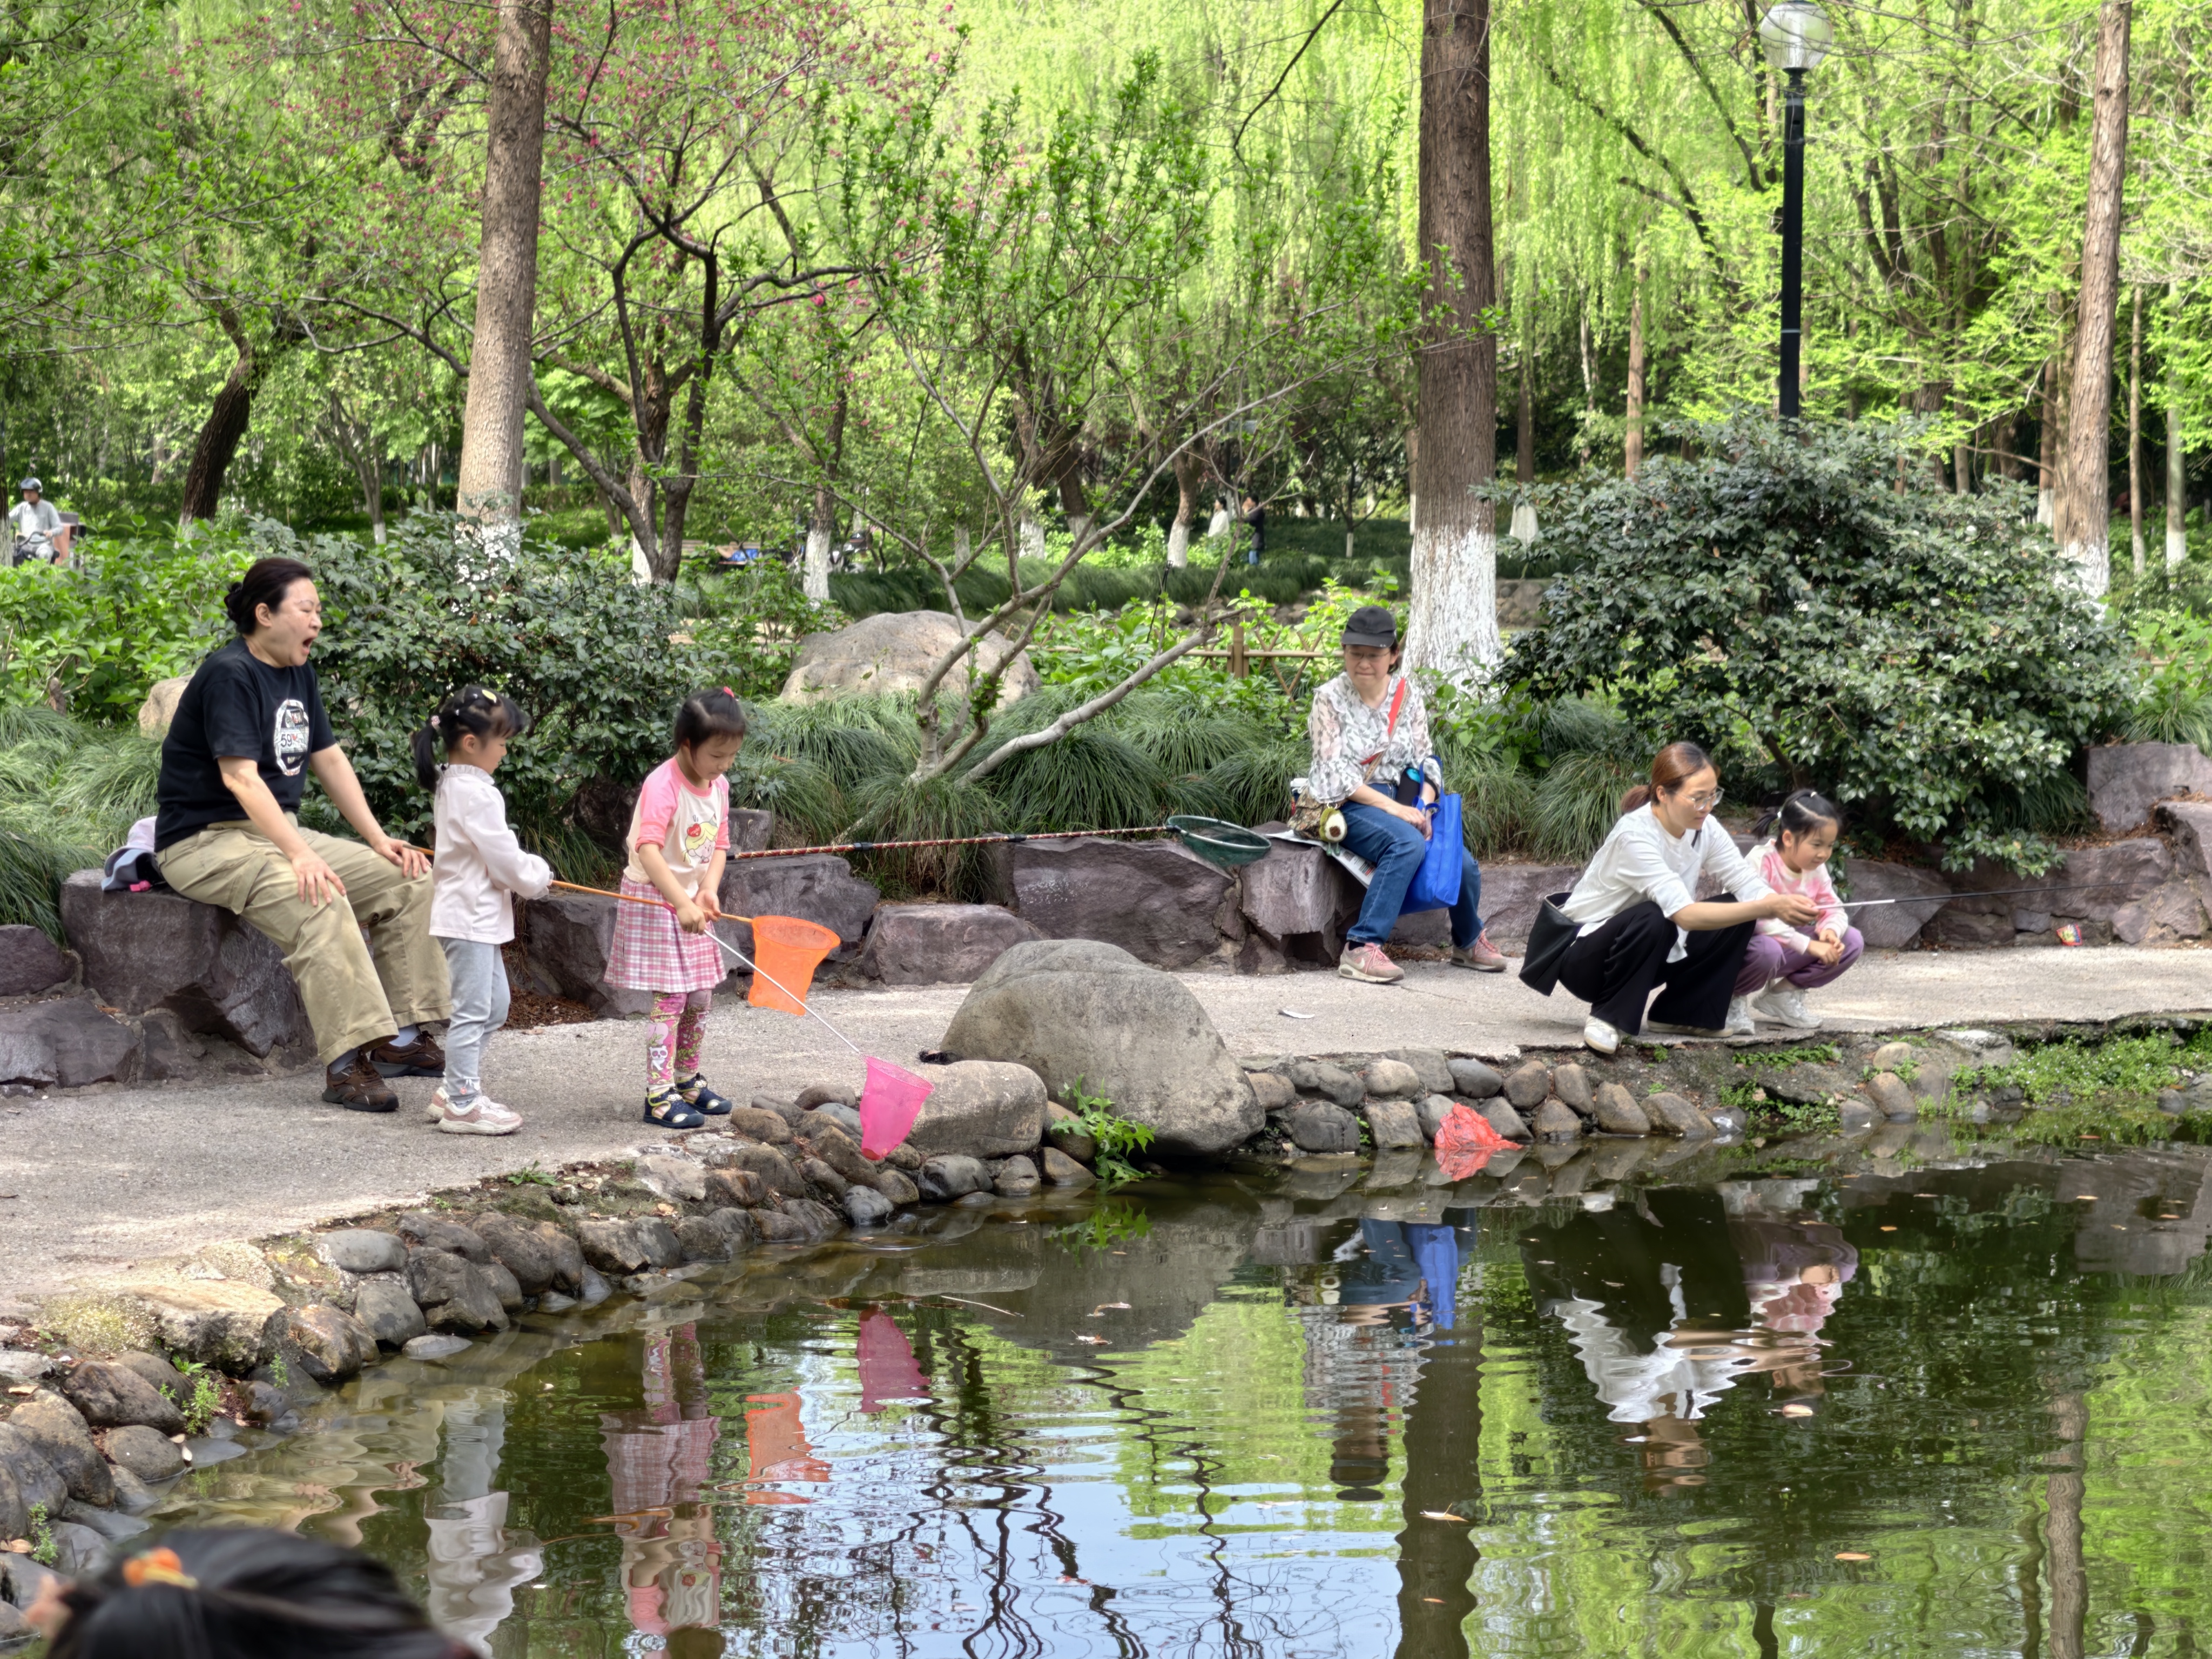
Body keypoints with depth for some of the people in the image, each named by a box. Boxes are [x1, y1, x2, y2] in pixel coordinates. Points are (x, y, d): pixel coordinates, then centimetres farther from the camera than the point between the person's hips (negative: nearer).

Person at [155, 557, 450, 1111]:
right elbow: (239, 776, -27)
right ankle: (346, 1063, -37)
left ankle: (400, 1037, -2)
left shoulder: (298, 672, 11)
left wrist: (379, 840, 6)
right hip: (206, 841, -10)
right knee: (318, 898, -35)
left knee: (408, 879, -1)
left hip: (279, 832, 10)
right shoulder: (230, 675, -18)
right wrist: (300, 855, -36)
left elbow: (330, 759, 16)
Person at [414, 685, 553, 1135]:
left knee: (494, 1005, 17)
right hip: (470, 916, -11)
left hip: (475, 915, 11)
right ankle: (462, 1106, 0)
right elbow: (504, 858, -18)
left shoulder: (453, 785, 13)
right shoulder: (476, 794, -20)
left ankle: (456, 1089, 22)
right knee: (473, 1010, -5)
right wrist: (538, 878, -1)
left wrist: (531, 870, 8)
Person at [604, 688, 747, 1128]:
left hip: (691, 901, 8)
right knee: (669, 998, -10)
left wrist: (708, 891, -11)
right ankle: (658, 1095, -6)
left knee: (700, 997, 13)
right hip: (655, 899, -8)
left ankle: (687, 1081, 28)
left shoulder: (718, 786, 5)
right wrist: (682, 904, -39)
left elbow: (718, 844, 7)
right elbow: (648, 850, -31)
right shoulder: (662, 786, -22)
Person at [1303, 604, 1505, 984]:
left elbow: (1424, 762, 8)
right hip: (1348, 806, -5)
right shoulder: (1330, 699, -4)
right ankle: (1361, 949, -36)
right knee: (1408, 845, -35)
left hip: (1399, 803, 5)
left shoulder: (1407, 695, 8)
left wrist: (1421, 807, -13)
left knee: (1463, 863, -16)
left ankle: (1468, 941, 17)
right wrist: (1391, 808, -20)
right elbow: (1334, 774, -11)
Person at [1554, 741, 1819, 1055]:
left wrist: (1784, 905, -36)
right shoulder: (1635, 836, -30)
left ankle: (1680, 1014, 4)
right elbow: (1686, 914, -38)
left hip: (1650, 952, 7)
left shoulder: (1703, 828, -7)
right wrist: (1770, 907, -42)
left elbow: (1746, 882, -13)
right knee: (1655, 918, -36)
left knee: (1738, 916, -8)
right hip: (1584, 958, -7)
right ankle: (1608, 1017, -17)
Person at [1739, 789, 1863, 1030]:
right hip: (1746, 944, -7)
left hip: (1787, 949, 7)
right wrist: (1809, 945, -37)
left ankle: (1784, 995, 4)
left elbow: (1834, 910, 2)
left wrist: (1831, 930, -24)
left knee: (1852, 941, -6)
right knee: (1767, 951, -42)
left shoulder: (1817, 869, -2)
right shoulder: (1763, 861, -25)